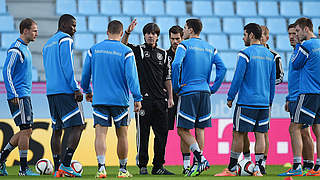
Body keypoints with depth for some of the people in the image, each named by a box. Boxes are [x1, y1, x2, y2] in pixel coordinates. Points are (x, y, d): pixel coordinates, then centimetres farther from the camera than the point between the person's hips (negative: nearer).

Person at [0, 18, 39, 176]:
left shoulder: (25, 48, 18)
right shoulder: (15, 49, -12)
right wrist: (14, 95, -21)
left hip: (25, 96, 10)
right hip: (19, 96, -10)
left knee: (25, 132, 10)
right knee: (26, 130, -9)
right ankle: (23, 168, -5)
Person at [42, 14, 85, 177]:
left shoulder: (47, 45, 23)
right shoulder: (65, 40, -5)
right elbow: (67, 67, -14)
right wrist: (76, 89, -14)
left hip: (51, 91, 9)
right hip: (66, 91, -9)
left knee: (57, 130, 8)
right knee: (77, 126, -7)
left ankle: (57, 169, 5)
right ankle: (66, 164, -17)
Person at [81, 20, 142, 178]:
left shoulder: (94, 50, 4)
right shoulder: (126, 52, -5)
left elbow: (85, 74, 10)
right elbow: (131, 76, -9)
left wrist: (87, 91, 25)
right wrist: (137, 98, -6)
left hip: (99, 99, 1)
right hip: (120, 99, -1)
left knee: (100, 133, -4)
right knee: (122, 134, 9)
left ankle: (101, 166, -19)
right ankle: (123, 169, 14)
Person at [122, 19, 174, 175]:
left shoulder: (163, 54, 15)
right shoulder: (138, 50, 5)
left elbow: (167, 78, 16)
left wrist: (170, 97, 9)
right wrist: (128, 33, -28)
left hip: (160, 100, 4)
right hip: (143, 99, -4)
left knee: (162, 133, 3)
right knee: (143, 133, -2)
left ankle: (158, 166, 10)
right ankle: (142, 166, 5)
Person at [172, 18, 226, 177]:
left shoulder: (184, 45, -4)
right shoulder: (210, 48, 13)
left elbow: (176, 64, -17)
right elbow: (222, 68, 5)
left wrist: (176, 86, -7)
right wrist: (214, 88, 10)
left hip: (188, 92, -6)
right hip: (205, 93, 6)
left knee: (182, 130, -3)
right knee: (200, 129, 10)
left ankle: (200, 159, -17)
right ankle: (198, 163, 9)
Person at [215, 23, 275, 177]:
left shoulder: (245, 54, -9)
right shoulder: (269, 55, 11)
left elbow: (238, 78, -11)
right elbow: (272, 81, 16)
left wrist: (230, 97, -1)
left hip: (246, 101, -6)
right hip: (264, 103, 6)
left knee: (238, 134, 0)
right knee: (260, 134, 6)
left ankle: (232, 169, 3)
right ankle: (258, 168, 2)